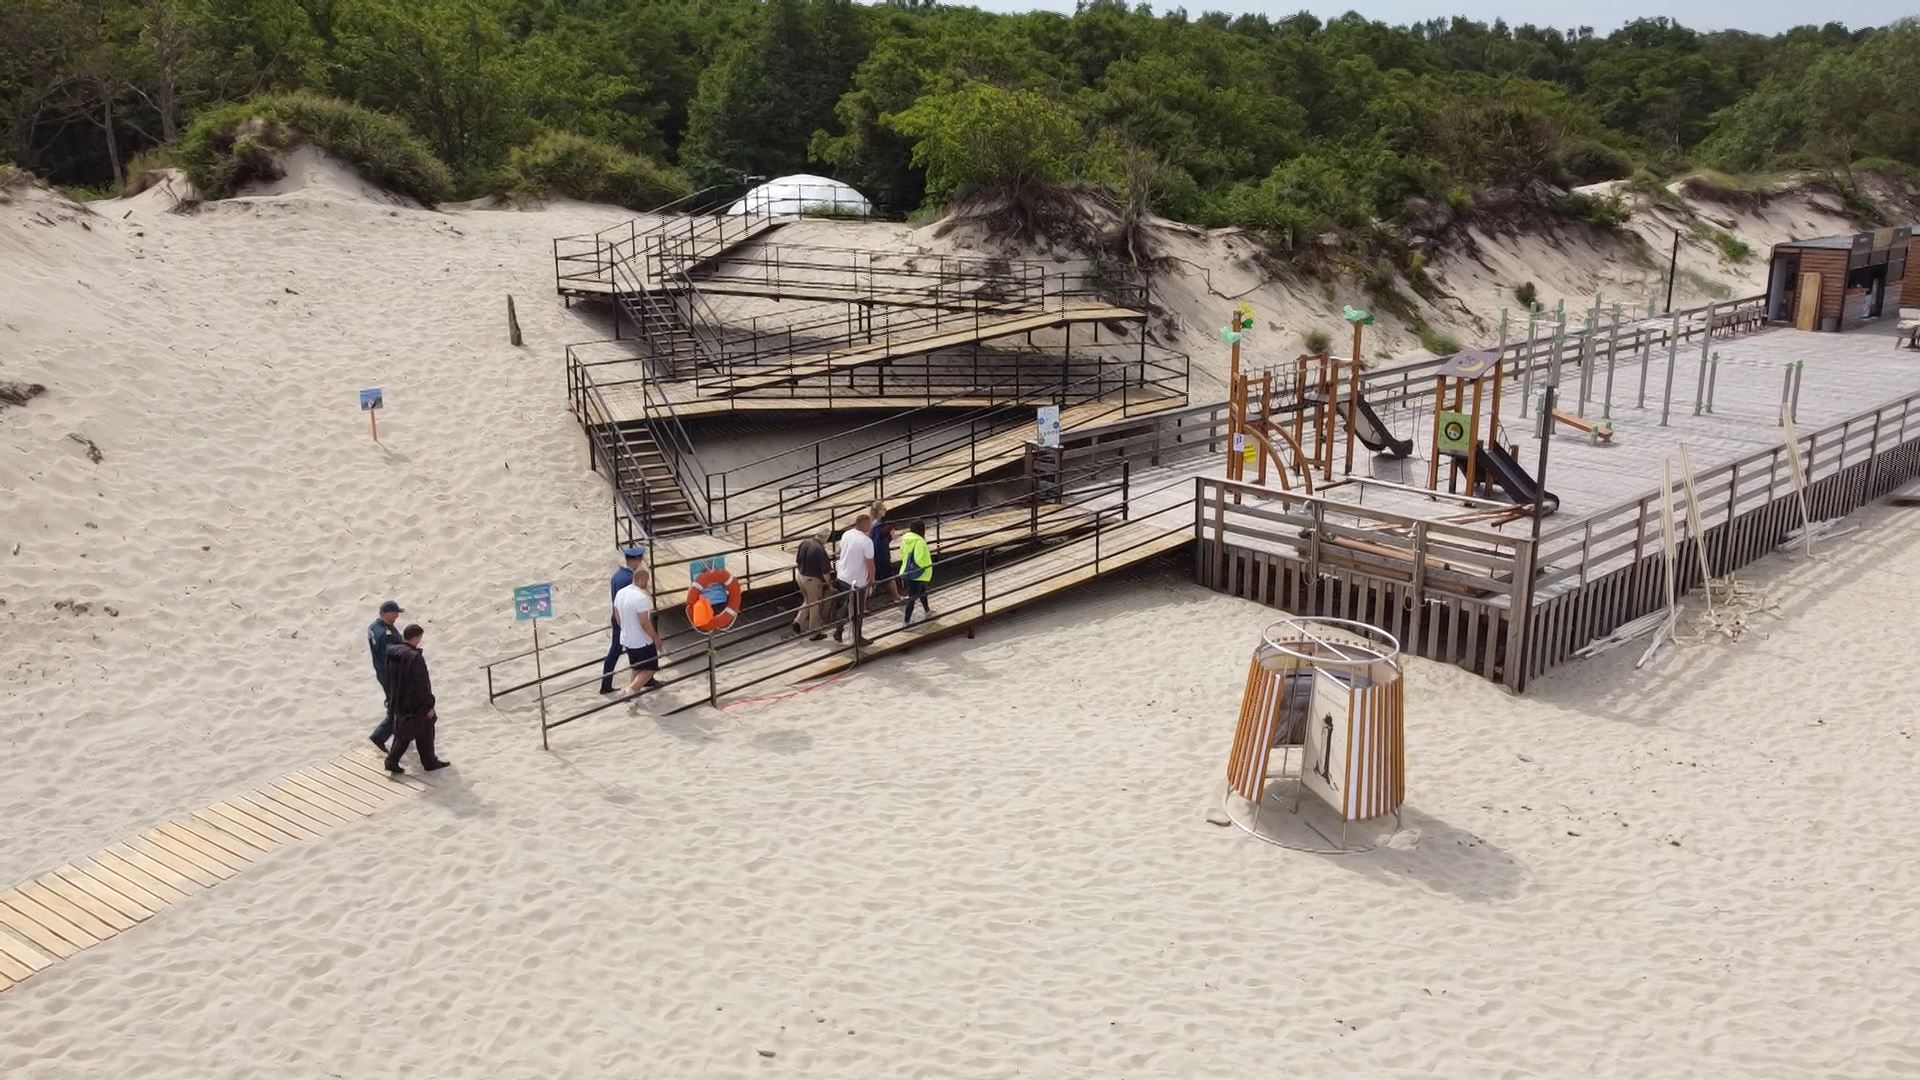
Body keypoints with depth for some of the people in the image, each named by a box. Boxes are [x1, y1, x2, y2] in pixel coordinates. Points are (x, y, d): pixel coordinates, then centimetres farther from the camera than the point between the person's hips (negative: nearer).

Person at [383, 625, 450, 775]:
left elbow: (389, 677, 10)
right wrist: (429, 706, -12)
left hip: (398, 703, 7)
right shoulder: (416, 658, -28)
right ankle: (430, 762, 25)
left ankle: (392, 761, 16)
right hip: (416, 706, -7)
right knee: (425, 733, 12)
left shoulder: (392, 653, -4)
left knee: (402, 733, 21)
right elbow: (422, 685, -23)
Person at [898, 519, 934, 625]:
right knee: (913, 597, -1)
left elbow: (902, 555, 12)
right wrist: (928, 565, -9)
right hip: (916, 574, -9)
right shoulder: (919, 542, -23)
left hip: (907, 572, 9)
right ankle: (907, 621, 2)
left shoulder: (905, 539, 2)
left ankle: (928, 611, 46)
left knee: (921, 591, 28)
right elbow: (918, 560, -28)